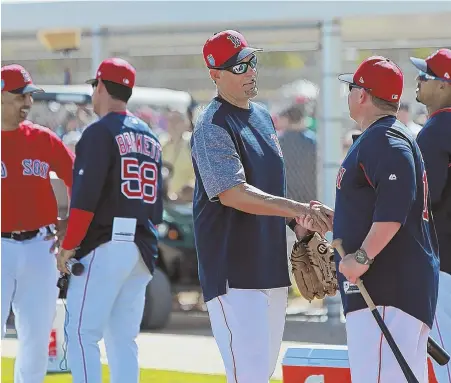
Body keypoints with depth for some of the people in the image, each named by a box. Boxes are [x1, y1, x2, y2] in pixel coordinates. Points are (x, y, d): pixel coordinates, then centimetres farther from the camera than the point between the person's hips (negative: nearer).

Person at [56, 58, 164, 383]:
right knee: (123, 340, 9)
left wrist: (68, 247, -12)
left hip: (104, 247, -8)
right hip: (142, 248, 8)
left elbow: (86, 197, -15)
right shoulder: (149, 137, 18)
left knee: (82, 335, -8)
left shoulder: (100, 132, -7)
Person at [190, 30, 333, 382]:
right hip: (234, 271, -9)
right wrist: (296, 208, -30)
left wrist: (301, 220, 9)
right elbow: (232, 193, -25)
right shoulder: (213, 126, -14)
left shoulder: (264, 117, 15)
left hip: (272, 267, 9)